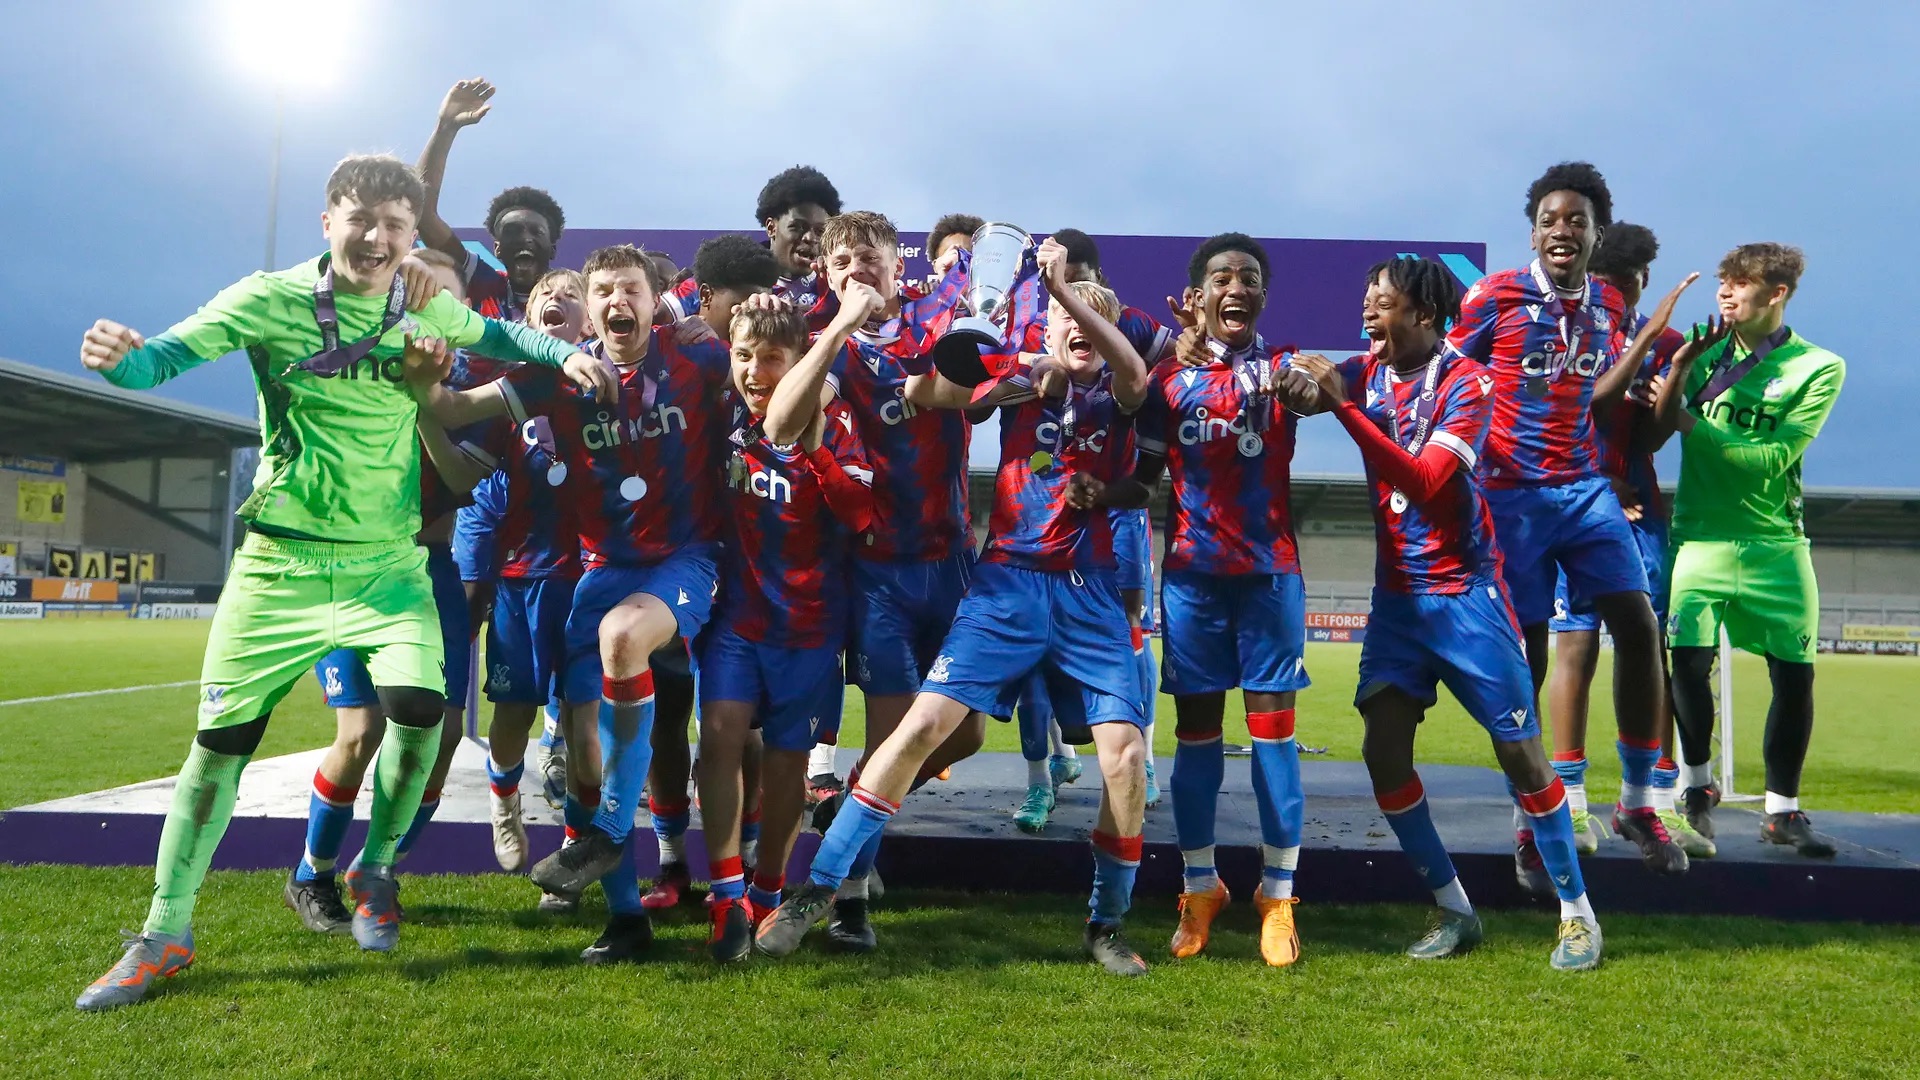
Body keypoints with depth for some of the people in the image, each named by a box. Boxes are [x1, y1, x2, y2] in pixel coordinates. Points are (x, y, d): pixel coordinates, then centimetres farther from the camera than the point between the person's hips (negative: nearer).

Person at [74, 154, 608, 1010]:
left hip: (387, 562, 1)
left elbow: (497, 335, 20)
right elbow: (166, 355, -9)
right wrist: (119, 358, -32)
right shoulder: (271, 299, -6)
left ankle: (373, 871, 11)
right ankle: (165, 934, 21)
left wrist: (565, 354, 2)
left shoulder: (427, 310, 2)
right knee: (222, 736, 2)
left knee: (417, 704, -19)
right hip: (280, 561, -1)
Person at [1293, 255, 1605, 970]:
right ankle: (1452, 910, 12)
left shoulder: (1465, 382, -12)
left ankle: (1577, 912, 18)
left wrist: (1345, 406, -29)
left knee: (1519, 750, 1)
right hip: (1396, 594, 5)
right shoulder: (1365, 373, 4)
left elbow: (1425, 482, -25)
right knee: (1383, 749, -3)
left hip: (1465, 594, -5)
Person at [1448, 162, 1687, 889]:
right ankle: (1529, 826, 16)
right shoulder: (1495, 296, -7)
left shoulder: (1610, 306, 8)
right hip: (1511, 495, -4)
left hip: (1585, 488, 4)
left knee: (1639, 625, -5)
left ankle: (1636, 804, 13)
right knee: (1525, 655, 1)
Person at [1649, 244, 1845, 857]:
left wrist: (1693, 425, -11)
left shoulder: (1819, 368, -2)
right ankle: (1698, 787, 15)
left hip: (1776, 544, 0)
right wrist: (1677, 373, -16)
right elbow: (1652, 432, -4)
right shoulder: (1704, 348, 4)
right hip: (1701, 535, 0)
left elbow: (1773, 457, -13)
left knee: (1794, 673, 1)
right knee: (1688, 662, -10)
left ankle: (1782, 810, 19)